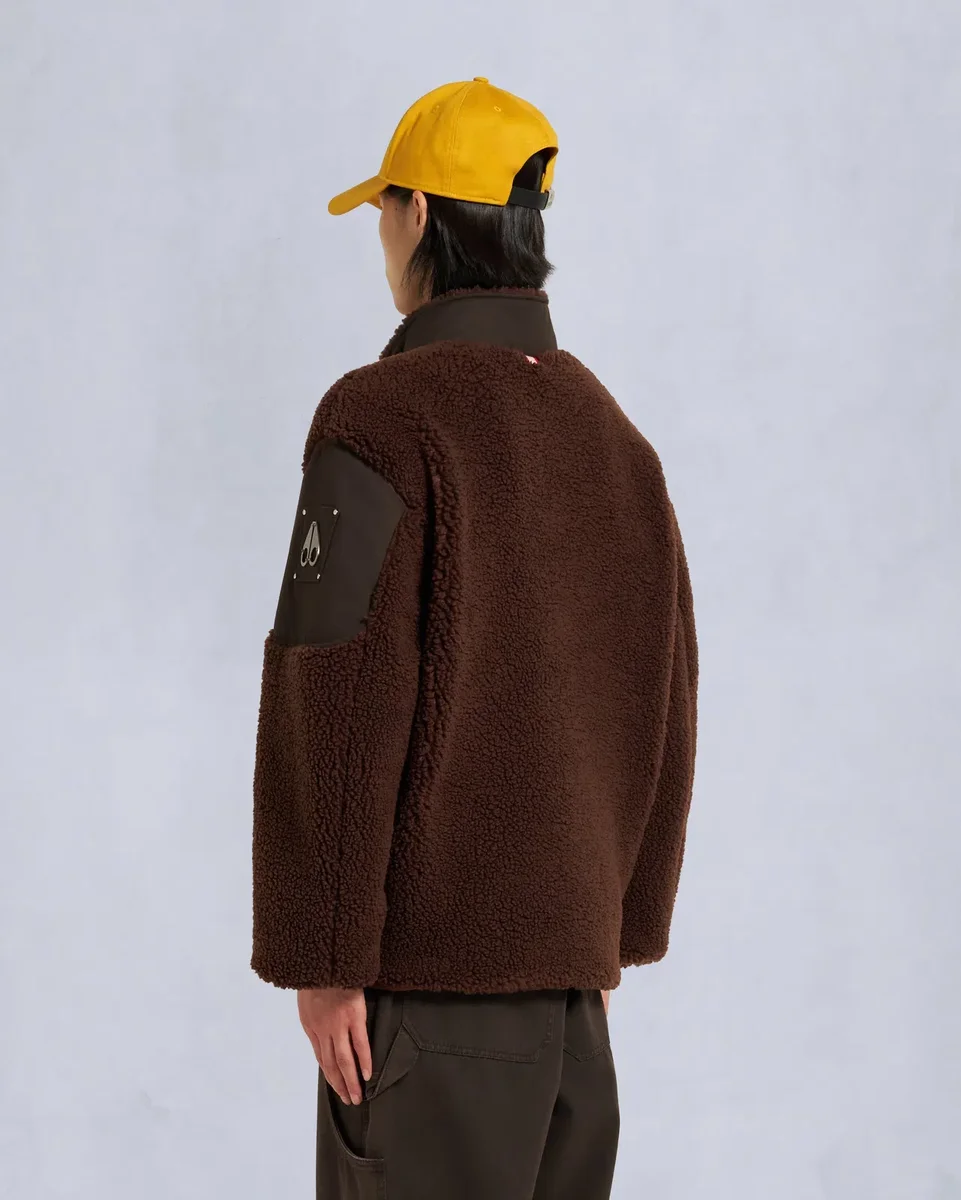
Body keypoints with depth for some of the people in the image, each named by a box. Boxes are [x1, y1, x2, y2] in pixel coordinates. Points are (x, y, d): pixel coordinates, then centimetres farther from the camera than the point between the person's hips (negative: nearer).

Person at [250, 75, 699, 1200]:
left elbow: (336, 701, -16)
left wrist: (322, 959, -13)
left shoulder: (384, 416, -11)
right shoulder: (611, 430, 11)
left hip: (432, 953, -7)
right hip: (571, 949, 7)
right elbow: (665, 700, 13)